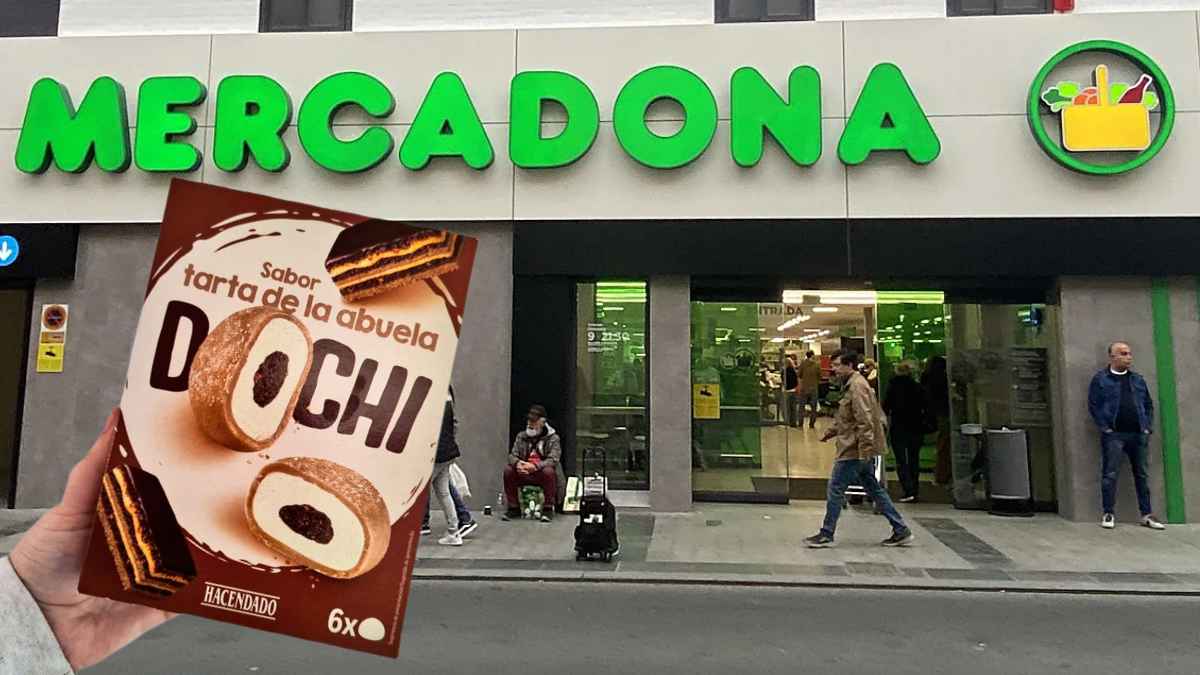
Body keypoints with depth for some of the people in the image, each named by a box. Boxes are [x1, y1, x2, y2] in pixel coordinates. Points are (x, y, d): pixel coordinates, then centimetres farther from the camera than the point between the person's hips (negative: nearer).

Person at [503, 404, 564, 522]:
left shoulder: (553, 438, -3)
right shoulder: (521, 436, 9)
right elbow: (512, 455, 3)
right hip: (523, 474, 3)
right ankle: (514, 508, -7)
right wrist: (517, 463, -23)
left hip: (542, 473, -3)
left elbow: (553, 459, -15)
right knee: (508, 470, -22)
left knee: (549, 471, -35)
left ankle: (548, 509, -18)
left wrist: (535, 466, -33)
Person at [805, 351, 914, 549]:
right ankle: (901, 531, 19)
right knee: (874, 489, 14)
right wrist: (832, 430, 13)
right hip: (860, 450, 10)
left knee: (835, 489, -3)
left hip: (854, 451, -10)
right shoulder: (852, 385, 16)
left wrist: (864, 450, -24)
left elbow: (865, 421, -23)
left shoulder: (857, 386, -16)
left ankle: (826, 535, 6)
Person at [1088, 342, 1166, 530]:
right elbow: (1093, 405, -4)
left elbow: (1149, 404, 18)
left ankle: (1147, 515, 16)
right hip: (1113, 435, -5)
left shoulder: (1138, 380, 14)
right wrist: (1104, 427, -10)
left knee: (1142, 474, 9)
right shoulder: (1100, 379, 0)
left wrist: (1148, 427, 7)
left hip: (1138, 434, 5)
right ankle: (1109, 514, 3)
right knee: (1110, 474, -4)